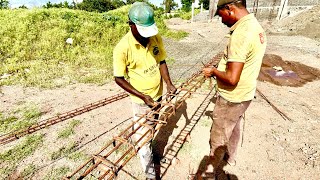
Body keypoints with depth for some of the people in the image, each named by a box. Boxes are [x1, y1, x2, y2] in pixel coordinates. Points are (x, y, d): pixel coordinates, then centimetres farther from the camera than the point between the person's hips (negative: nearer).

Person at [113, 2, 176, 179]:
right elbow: (119, 79, -15)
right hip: (141, 100, -4)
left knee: (150, 130, 26)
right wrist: (143, 97, -20)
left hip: (158, 94, 5)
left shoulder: (156, 38, -9)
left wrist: (169, 84, -11)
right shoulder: (122, 48, -23)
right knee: (143, 139, 10)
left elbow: (161, 62, 3)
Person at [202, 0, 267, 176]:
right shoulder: (256, 27, 3)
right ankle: (230, 157, 53)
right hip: (244, 94, 10)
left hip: (231, 98, -9)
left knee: (218, 138, 11)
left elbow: (232, 79, -31)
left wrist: (213, 71, -15)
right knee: (233, 127, 29)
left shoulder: (240, 34, -28)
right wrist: (221, 68, 9)